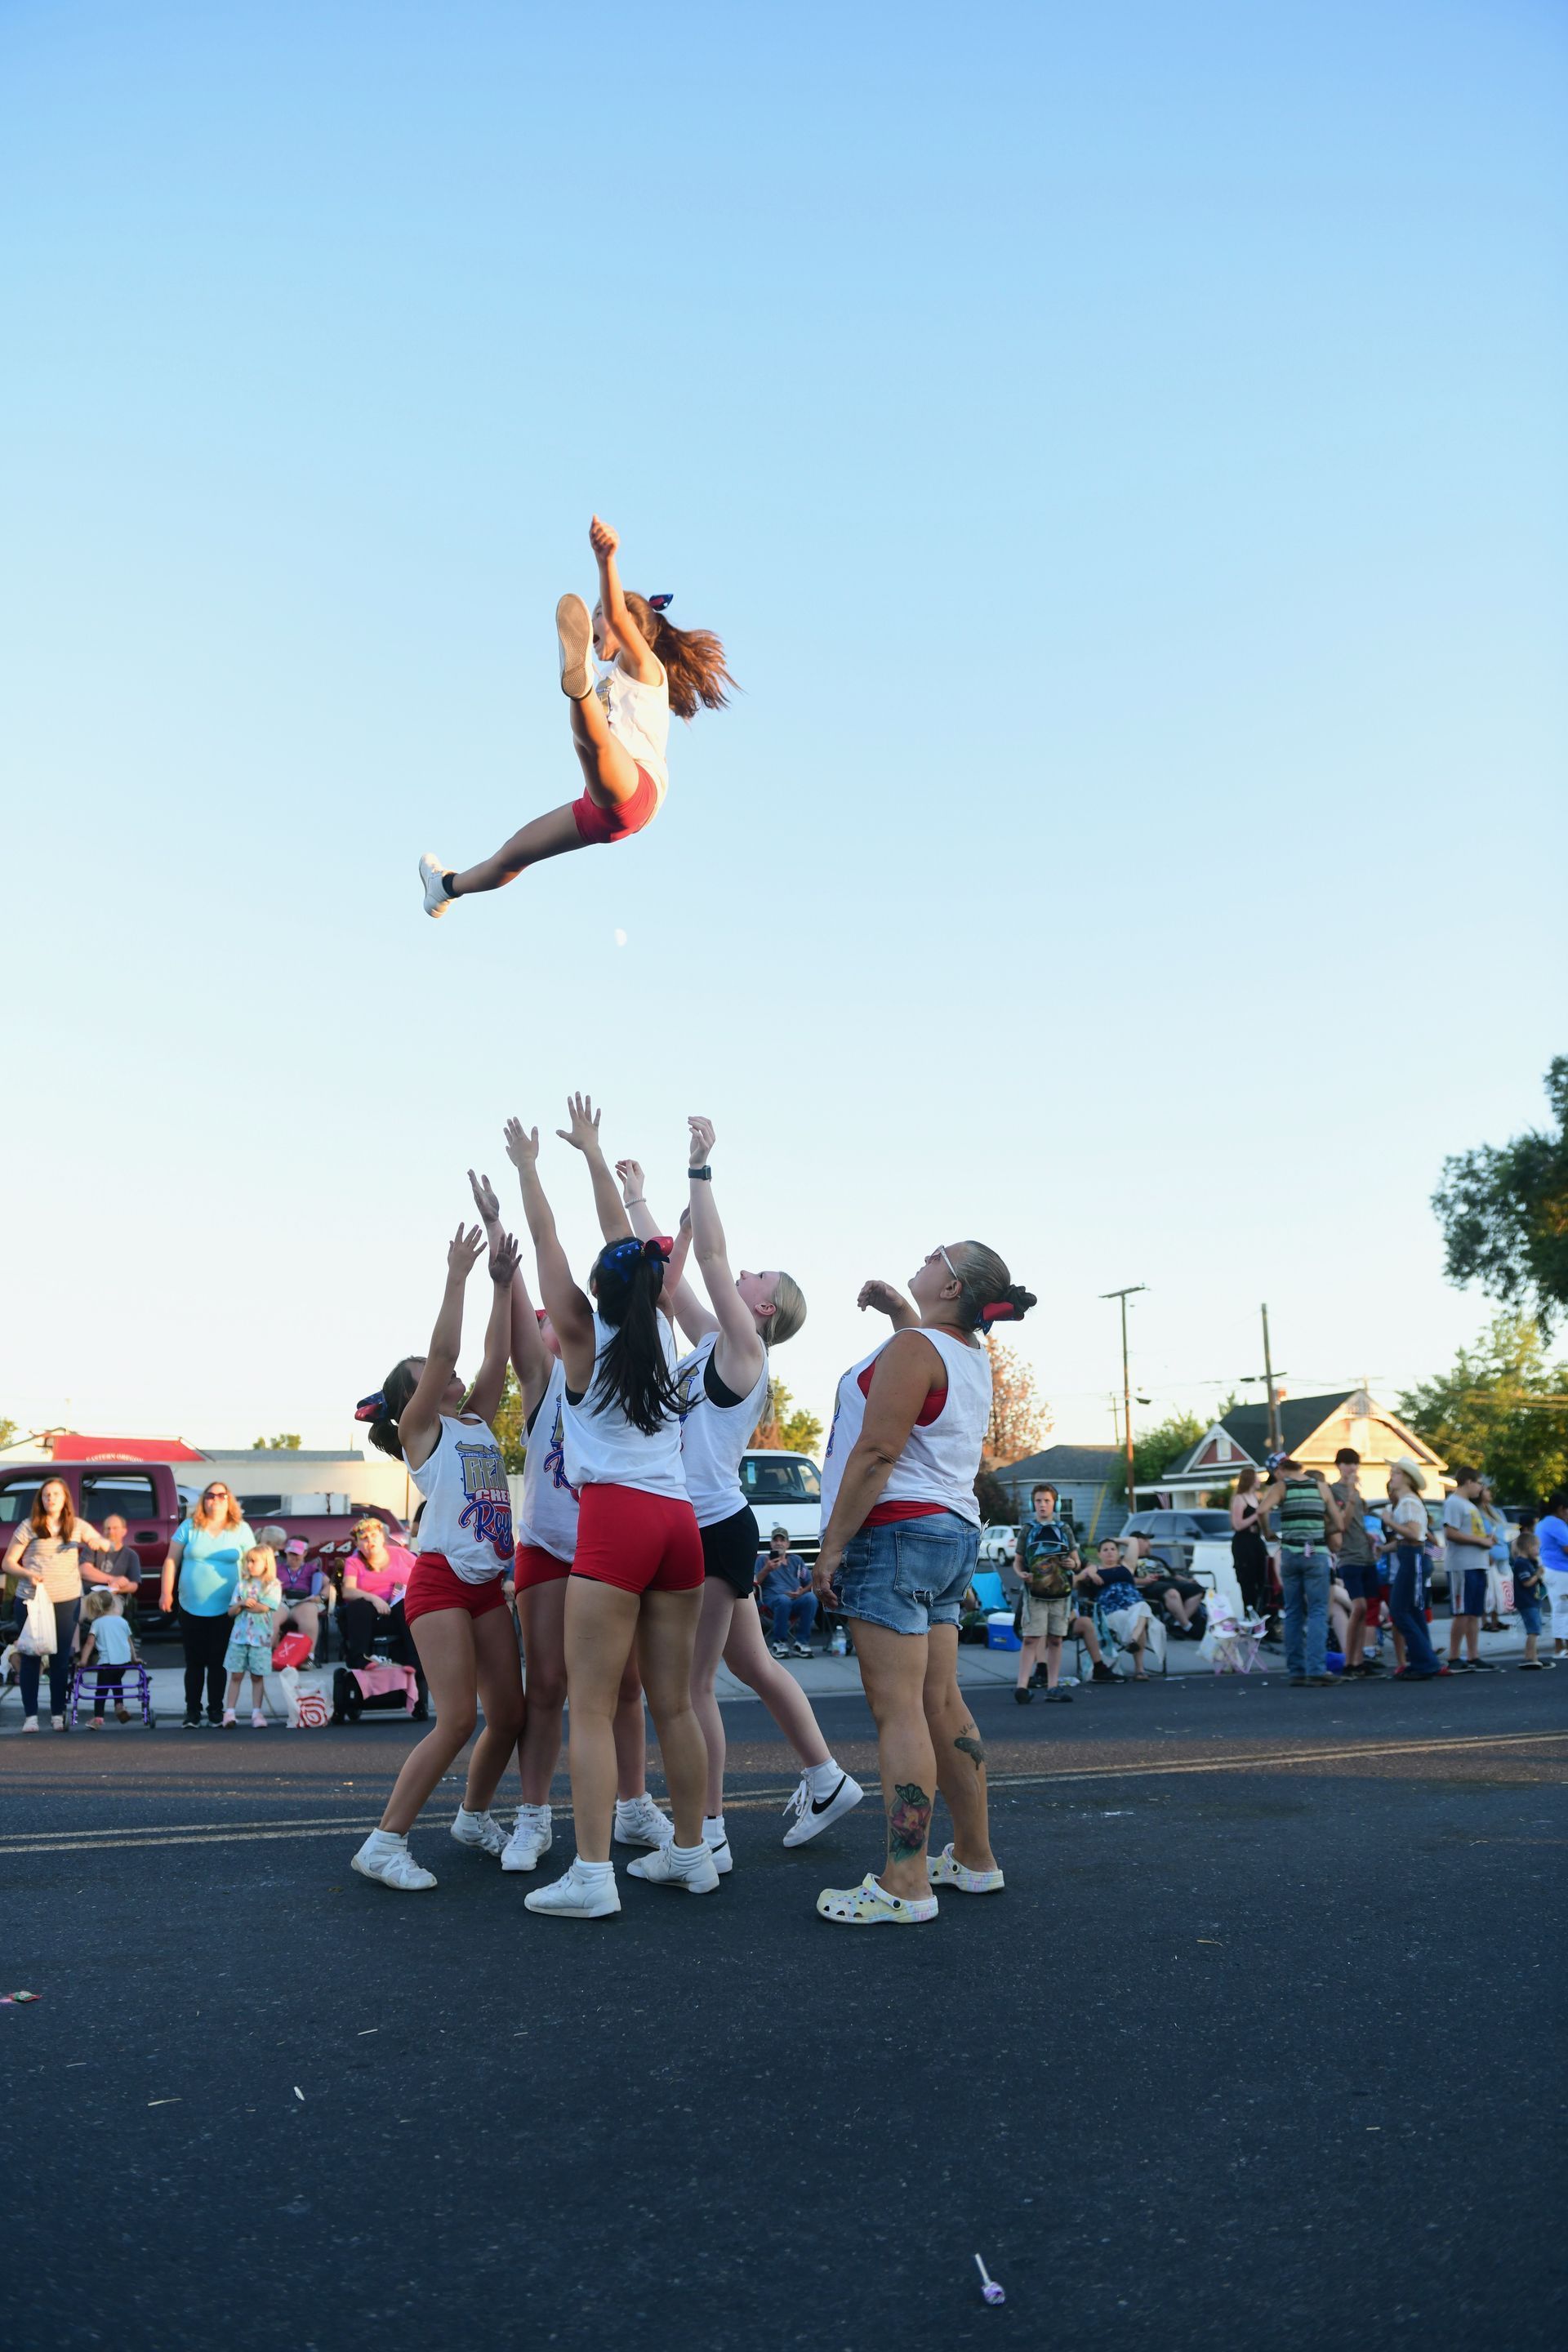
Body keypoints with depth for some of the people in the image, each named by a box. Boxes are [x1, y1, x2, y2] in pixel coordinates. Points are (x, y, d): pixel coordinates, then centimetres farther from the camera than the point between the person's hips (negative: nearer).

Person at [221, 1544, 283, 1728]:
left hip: (260, 1638, -3)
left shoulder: (273, 1585, -1)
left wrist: (243, 1606, -3)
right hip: (239, 1635, 3)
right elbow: (231, 1611, 7)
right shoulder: (242, 1583, 10)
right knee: (236, 1676, 2)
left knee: (257, 1677, 3)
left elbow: (264, 1608, -14)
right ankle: (229, 1713, 2)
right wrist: (242, 1604, -13)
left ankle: (257, 1713, 6)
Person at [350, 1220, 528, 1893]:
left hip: (487, 1583, 7)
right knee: (458, 1718, -13)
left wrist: (502, 1283, 3)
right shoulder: (421, 1427, -2)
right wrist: (457, 1274, -16)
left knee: (509, 1715, 8)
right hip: (440, 1580, -7)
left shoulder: (477, 1422, 15)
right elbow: (444, 1349, -14)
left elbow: (495, 1353, 7)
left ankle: (474, 1817, 30)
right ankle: (384, 1842, -5)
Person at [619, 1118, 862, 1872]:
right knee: (752, 1667, 18)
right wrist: (636, 1199, 24)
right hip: (699, 1528, 9)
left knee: (690, 1684, -4)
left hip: (716, 1529, -9)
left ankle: (708, 1839, 3)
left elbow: (710, 1254, -18)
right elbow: (668, 1273, 18)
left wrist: (699, 1168, -17)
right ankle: (825, 1781, 31)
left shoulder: (744, 1348, -10)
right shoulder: (710, 1342, 12)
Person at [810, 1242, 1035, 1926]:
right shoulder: (970, 1355, 14)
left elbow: (876, 1452, -19)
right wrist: (898, 1306, 23)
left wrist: (832, 1544, -16)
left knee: (898, 1709, -10)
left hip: (897, 1532, -10)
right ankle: (974, 1858, 22)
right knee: (943, 1705, 14)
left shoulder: (911, 1348, -12)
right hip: (952, 1534, 10)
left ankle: (904, 1884, -10)